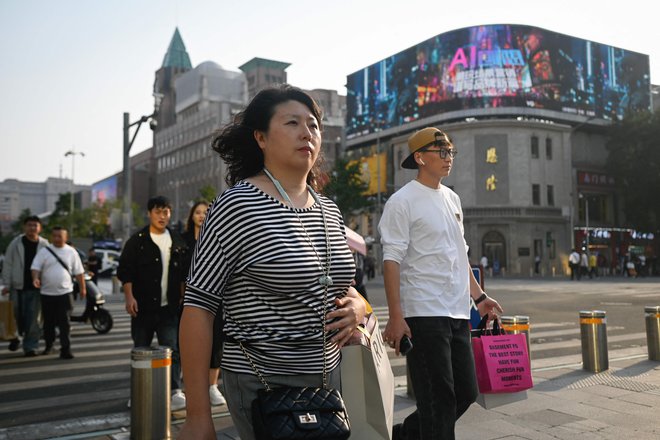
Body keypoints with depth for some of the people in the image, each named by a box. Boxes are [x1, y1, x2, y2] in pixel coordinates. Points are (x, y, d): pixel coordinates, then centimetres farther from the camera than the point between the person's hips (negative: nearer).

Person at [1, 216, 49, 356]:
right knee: (17, 316, 11)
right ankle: (15, 337, 38)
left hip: (36, 288, 0)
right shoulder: (16, 243, 0)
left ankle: (30, 346, 10)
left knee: (33, 318, 0)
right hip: (18, 287, 1)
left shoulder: (45, 245, 0)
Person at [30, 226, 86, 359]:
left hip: (64, 292, -1)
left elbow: (79, 272, 7)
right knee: (49, 322, 13)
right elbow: (35, 267, -4)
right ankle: (48, 346, 30)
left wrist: (82, 288, 7)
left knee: (65, 323, -5)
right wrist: (35, 278, -23)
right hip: (47, 293, 1)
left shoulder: (71, 252, 4)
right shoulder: (44, 251, 2)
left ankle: (65, 349, -3)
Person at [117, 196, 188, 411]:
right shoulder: (137, 240, -1)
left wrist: (183, 298, 10)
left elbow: (183, 274, 14)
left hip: (168, 307, 1)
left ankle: (175, 391, -9)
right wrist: (129, 296, -13)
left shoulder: (177, 241, 9)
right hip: (143, 307, -1)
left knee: (172, 349, -8)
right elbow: (125, 270, -3)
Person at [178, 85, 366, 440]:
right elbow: (197, 307, -15)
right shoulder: (237, 207, -14)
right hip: (263, 385, -6)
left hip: (327, 378, 7)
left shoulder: (329, 212, 6)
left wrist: (357, 307, -6)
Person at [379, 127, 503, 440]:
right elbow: (392, 261, -12)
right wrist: (396, 317, -18)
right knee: (439, 400, -2)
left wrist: (478, 296, 17)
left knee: (466, 392, 13)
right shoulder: (402, 201, -7)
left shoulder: (452, 199, 16)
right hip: (425, 316, -8)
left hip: (458, 314, 8)